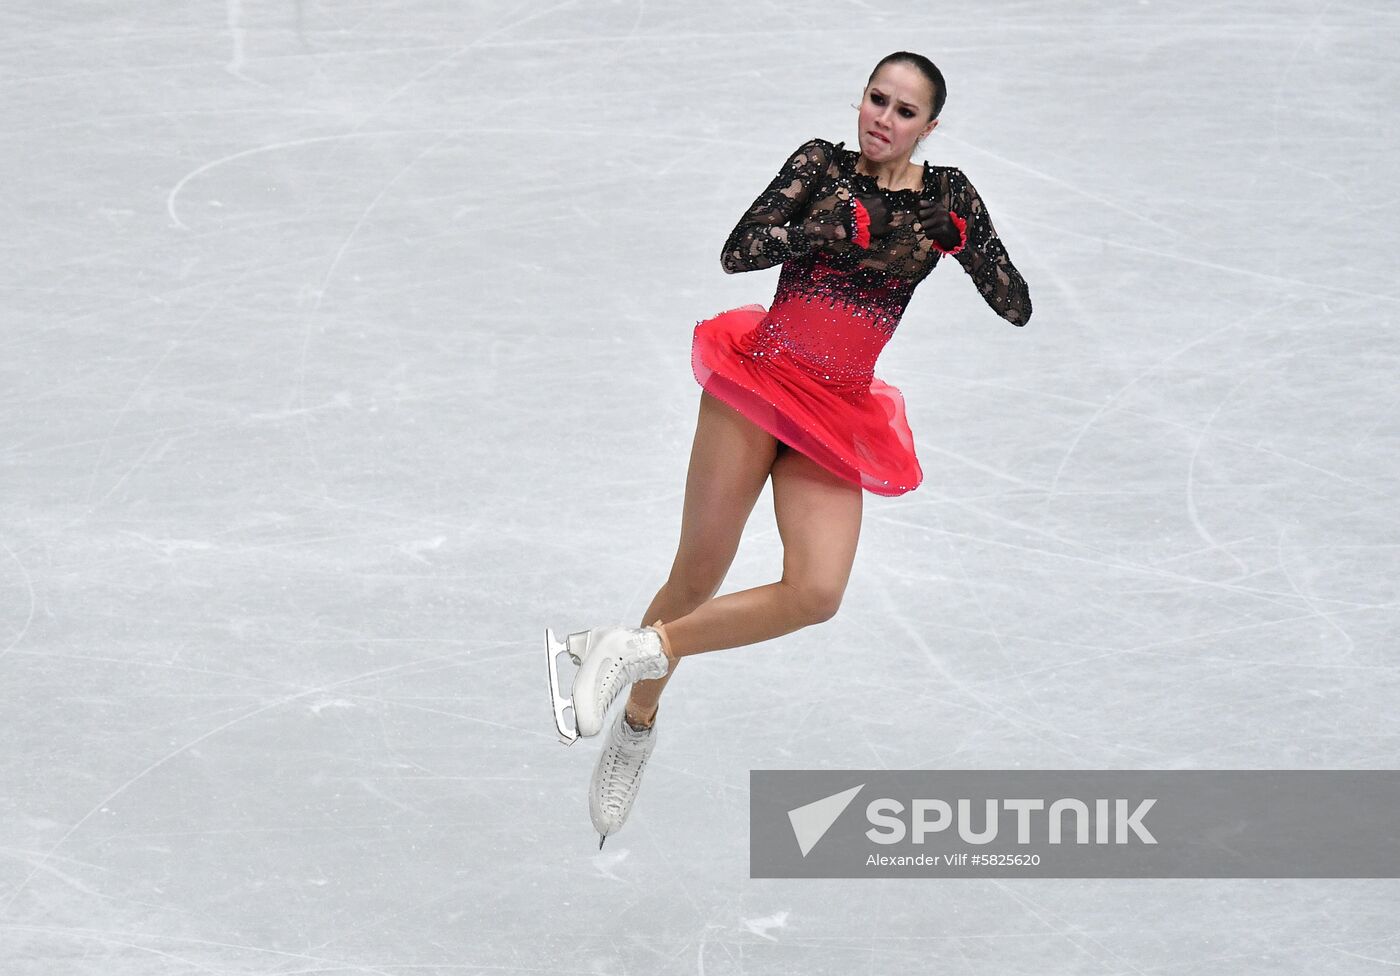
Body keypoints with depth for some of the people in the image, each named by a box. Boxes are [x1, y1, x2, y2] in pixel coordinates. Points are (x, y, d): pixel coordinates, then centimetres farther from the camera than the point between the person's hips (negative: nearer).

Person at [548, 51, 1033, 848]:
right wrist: (839, 226, -15)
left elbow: (1018, 309, 0)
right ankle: (638, 723, 23)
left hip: (838, 416, 1)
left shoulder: (947, 196, 4)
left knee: (817, 593, -18)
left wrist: (964, 238, -13)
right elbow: (737, 253, -9)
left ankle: (636, 648, -4)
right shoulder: (823, 164, 2)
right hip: (756, 384, -1)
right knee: (699, 575, -1)